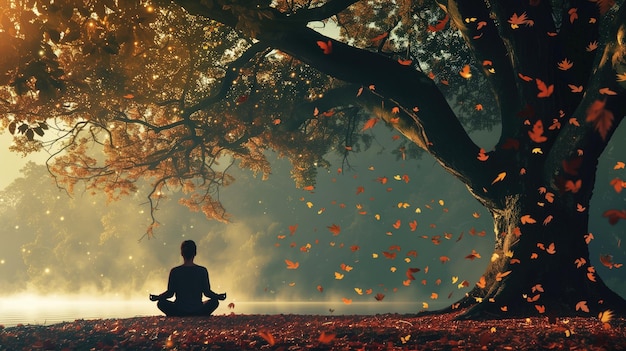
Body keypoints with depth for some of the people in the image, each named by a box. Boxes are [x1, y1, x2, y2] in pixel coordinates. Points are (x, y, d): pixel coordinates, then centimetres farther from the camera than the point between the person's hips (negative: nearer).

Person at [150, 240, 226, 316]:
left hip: (179, 312, 0)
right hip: (198, 312, 0)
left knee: (160, 303, 25)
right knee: (215, 301, 27)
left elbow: (170, 293, -5)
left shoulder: (175, 271, -8)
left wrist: (157, 297, 6)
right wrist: (218, 297, 7)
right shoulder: (202, 271, -8)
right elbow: (207, 292, -5)